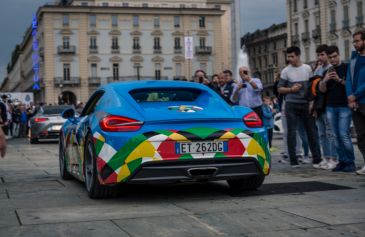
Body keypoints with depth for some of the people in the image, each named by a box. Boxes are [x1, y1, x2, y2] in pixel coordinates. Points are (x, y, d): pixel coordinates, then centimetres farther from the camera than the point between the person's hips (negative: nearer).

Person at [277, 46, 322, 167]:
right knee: (291, 132, -1)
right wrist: (291, 89, -14)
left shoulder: (307, 68, 6)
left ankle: (317, 158, 11)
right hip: (291, 104, -2)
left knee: (311, 130, 3)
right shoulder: (286, 71, 0)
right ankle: (293, 160, 5)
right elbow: (279, 89, 3)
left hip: (306, 104, 2)